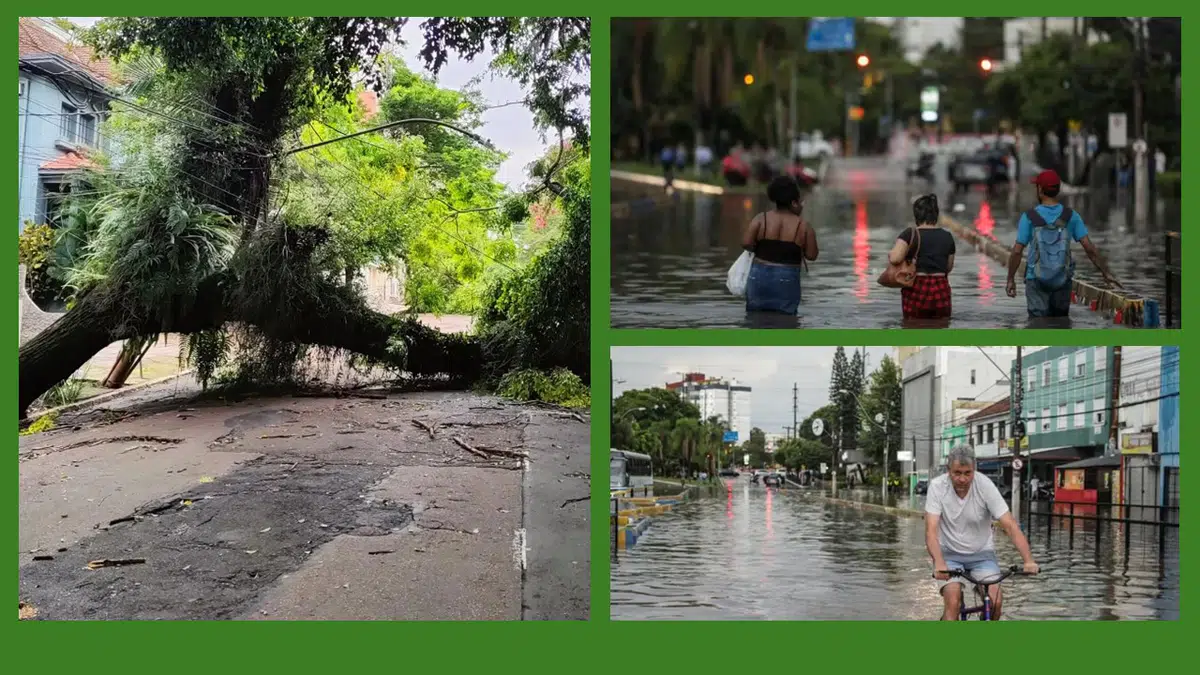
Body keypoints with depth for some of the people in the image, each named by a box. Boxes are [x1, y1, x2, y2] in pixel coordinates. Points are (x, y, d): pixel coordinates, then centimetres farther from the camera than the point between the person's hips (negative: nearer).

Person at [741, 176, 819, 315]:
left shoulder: (761, 219, -3)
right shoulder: (803, 226, -5)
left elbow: (746, 243, -11)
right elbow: (811, 255, 0)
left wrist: (761, 250, 8)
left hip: (760, 277, 1)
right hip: (787, 281, -1)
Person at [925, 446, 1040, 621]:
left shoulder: (985, 485, -17)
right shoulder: (937, 487, -18)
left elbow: (1010, 526, -20)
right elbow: (931, 530, -25)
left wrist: (1028, 561, -33)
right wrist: (939, 564, -43)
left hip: (982, 554, 1)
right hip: (950, 554, -1)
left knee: (995, 603, -17)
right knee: (953, 603, -23)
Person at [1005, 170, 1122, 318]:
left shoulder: (1029, 217, -9)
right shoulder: (1071, 216, -3)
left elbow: (1017, 251, -11)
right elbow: (1089, 248, -7)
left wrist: (1011, 279, -1)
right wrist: (1106, 273, -1)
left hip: (1036, 281, -3)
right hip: (1062, 282, 3)